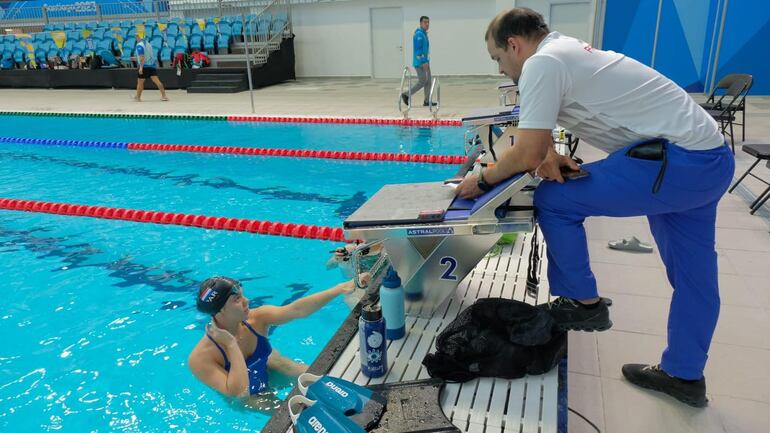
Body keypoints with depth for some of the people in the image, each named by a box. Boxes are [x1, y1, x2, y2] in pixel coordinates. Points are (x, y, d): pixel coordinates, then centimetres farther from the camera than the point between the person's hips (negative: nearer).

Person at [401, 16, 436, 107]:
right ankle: (406, 95, 2)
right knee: (422, 81, -8)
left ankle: (427, 101, 9)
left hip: (425, 62, 10)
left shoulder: (424, 34, 16)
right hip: (420, 62, -10)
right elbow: (418, 49, -21)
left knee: (428, 81, 7)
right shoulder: (419, 34, -15)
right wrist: (424, 62, -24)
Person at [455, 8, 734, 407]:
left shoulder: (542, 62, -13)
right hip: (711, 157, 11)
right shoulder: (565, 50, 18)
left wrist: (482, 180, -1)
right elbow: (536, 139, 24)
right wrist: (548, 155, 4)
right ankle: (684, 375, 32)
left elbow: (526, 156, -16)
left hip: (677, 161, -11)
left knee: (553, 200, -2)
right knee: (693, 276, 17)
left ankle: (583, 304, 11)